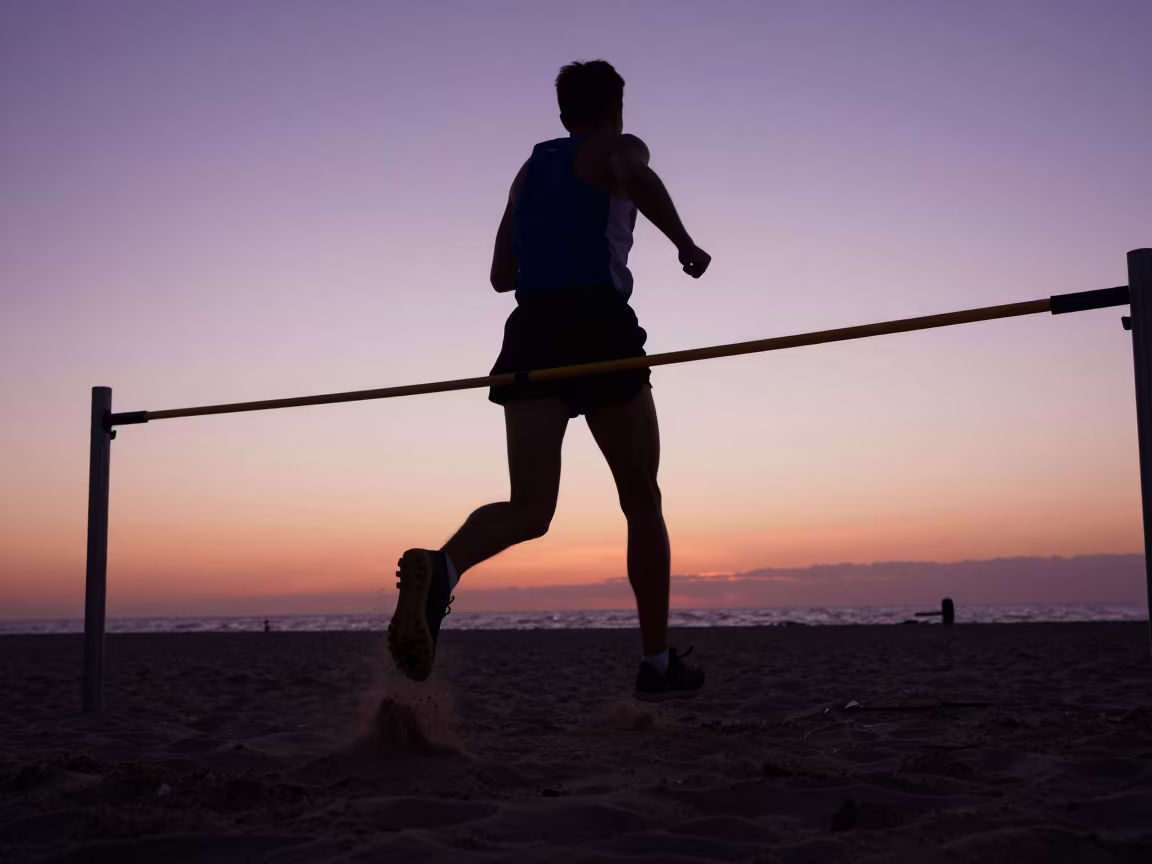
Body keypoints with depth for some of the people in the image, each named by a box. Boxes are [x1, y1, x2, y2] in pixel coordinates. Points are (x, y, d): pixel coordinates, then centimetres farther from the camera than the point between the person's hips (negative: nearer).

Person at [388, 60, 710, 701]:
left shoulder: (531, 169, 26)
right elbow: (637, 178, -18)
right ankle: (658, 663, 13)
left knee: (530, 509, -5)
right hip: (598, 325, -4)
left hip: (531, 331, 5)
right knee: (642, 503, 8)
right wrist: (686, 246, -6)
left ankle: (440, 570, -38)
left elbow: (502, 275, 27)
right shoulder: (621, 148, 9)